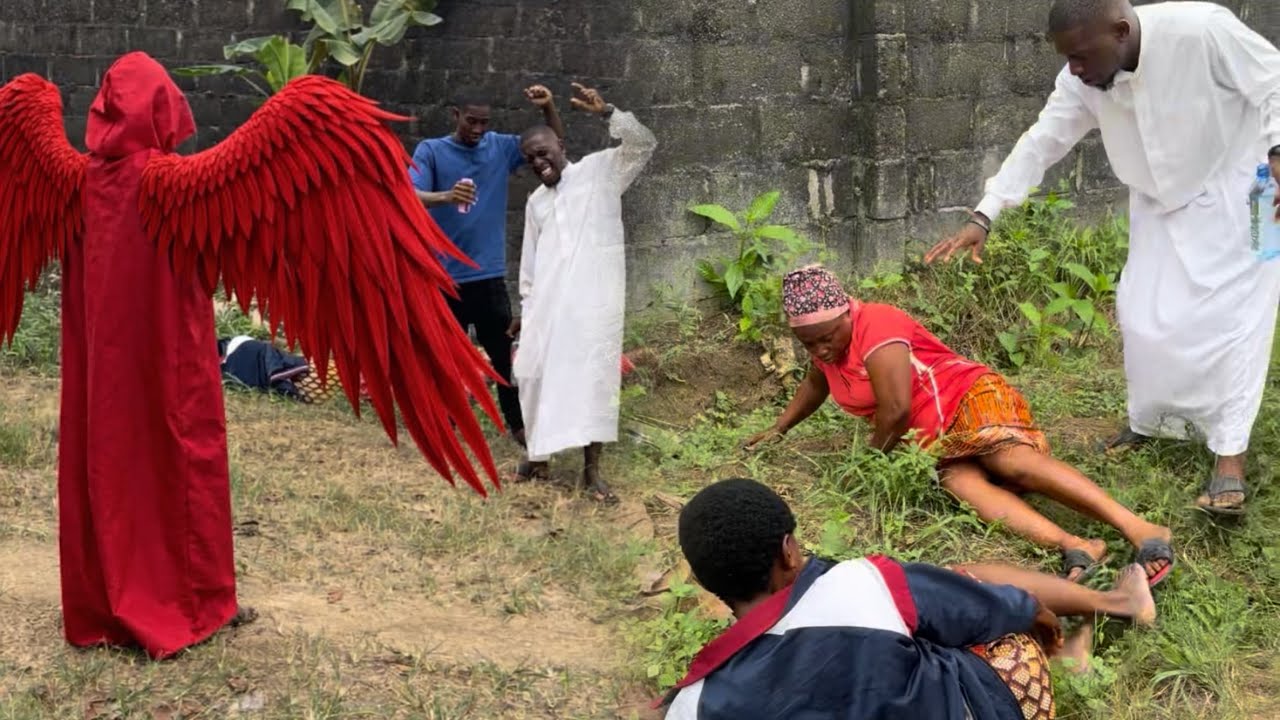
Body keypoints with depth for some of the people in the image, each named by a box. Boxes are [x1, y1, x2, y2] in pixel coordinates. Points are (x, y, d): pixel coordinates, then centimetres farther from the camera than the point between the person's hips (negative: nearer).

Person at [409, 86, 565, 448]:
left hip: (489, 274, 2)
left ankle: (517, 422, 16)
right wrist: (446, 196, -40)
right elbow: (411, 196, -18)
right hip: (444, 275, -2)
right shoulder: (430, 151, -4)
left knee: (504, 352, 6)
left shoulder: (500, 147, 5)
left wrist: (549, 107, -9)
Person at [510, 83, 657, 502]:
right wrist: (526, 306, 19)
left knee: (594, 376, -5)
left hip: (593, 298, -5)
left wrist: (606, 112, -19)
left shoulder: (600, 172, 5)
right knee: (535, 374, 3)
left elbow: (643, 145, -8)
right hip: (548, 301, 5)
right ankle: (538, 455, 19)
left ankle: (591, 469, 0)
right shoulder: (536, 202, 20)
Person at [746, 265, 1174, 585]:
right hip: (936, 442, 7)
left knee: (1014, 462, -34)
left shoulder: (875, 327, -17)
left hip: (973, 399, -7)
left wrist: (873, 457, -6)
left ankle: (1141, 531, -46)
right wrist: (779, 430, 36)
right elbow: (816, 384, 36)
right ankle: (1074, 546, -50)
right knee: (962, 482, -27)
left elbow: (896, 410, -22)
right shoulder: (826, 344, 11)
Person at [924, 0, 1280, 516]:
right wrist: (984, 216, -15)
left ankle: (1230, 458, -12)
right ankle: (1150, 421, 25)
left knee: (1231, 314, -12)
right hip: (1162, 202, 6)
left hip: (1235, 190, -5)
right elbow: (1040, 143, -10)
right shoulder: (1084, 80, -15)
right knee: (1143, 312, 4)